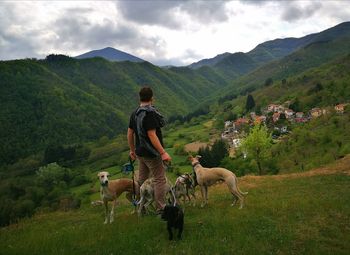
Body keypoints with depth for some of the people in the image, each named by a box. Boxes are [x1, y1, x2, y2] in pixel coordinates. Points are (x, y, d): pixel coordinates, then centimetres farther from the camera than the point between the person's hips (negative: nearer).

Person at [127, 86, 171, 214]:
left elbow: (130, 133, 12)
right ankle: (160, 209, 3)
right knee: (160, 179, 0)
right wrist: (163, 152, -24)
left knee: (142, 179, 19)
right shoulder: (149, 113, -19)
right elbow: (152, 135, -25)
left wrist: (132, 150, 23)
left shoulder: (134, 113, 7)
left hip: (140, 152, 9)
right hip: (152, 153, -9)